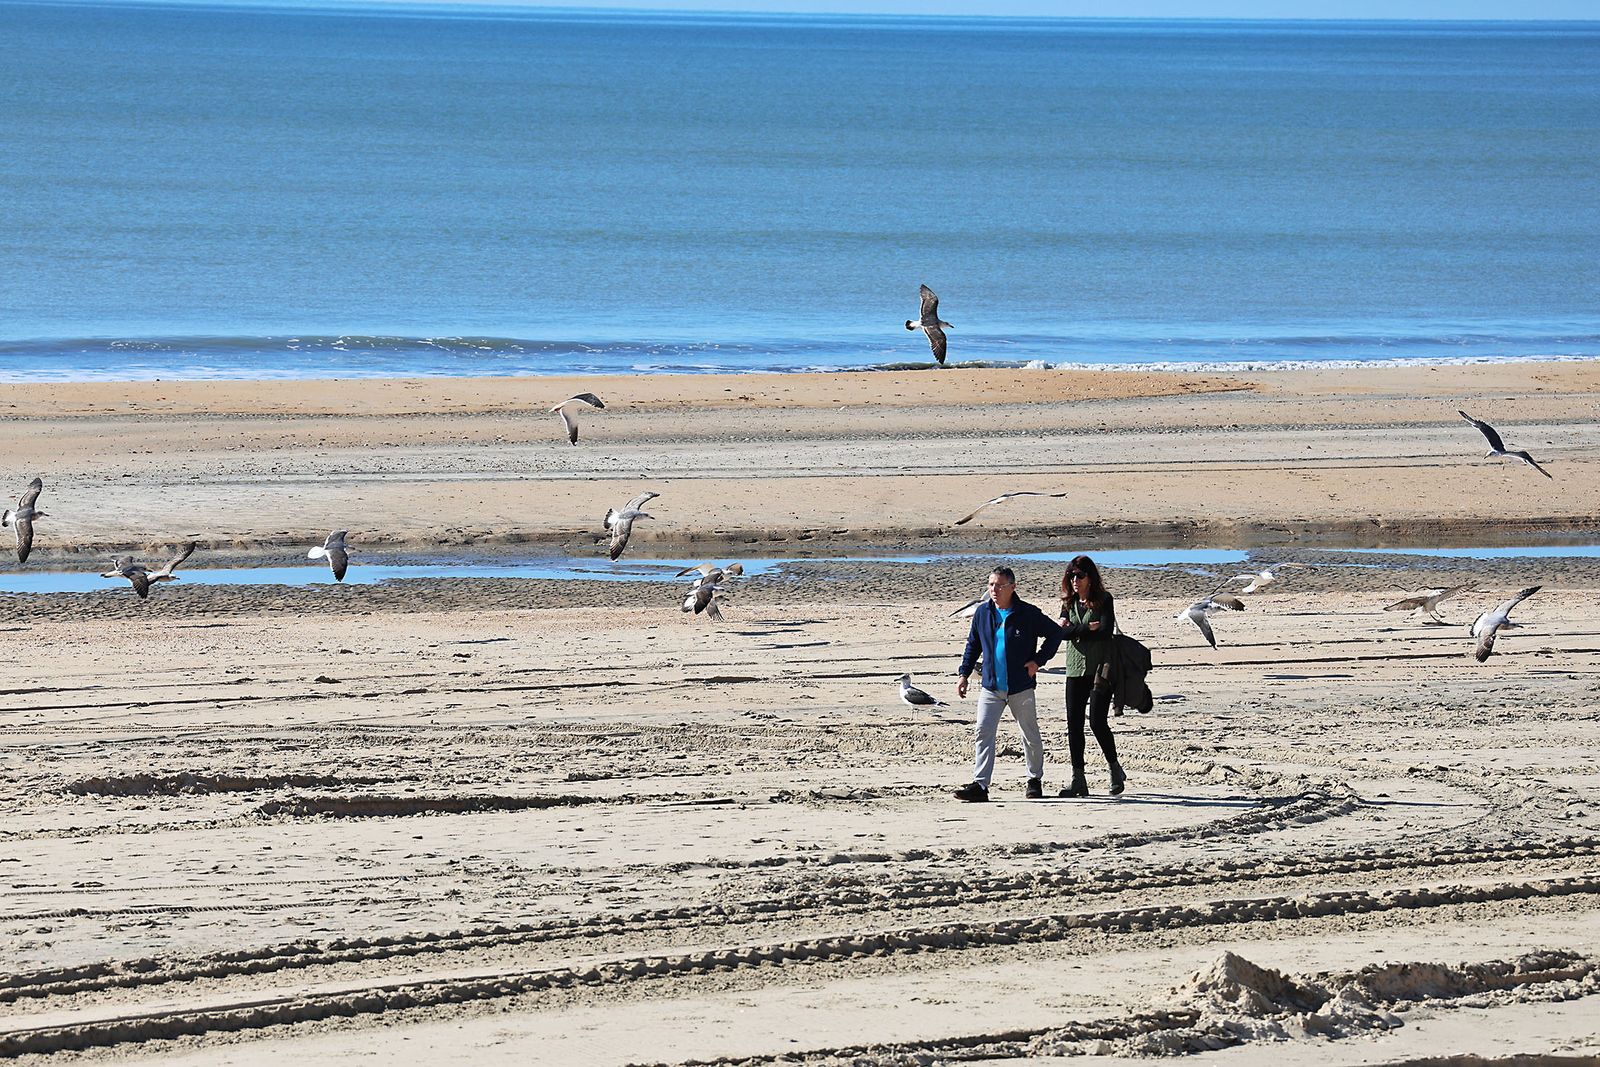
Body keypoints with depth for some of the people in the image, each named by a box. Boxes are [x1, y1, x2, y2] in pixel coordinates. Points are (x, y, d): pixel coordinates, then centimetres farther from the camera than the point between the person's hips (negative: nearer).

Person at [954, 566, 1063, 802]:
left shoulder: (1028, 614, -8)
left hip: (1021, 687, -3)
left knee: (1030, 735, 11)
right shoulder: (982, 613, 3)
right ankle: (979, 785, -13)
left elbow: (1055, 633, 3)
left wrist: (1038, 661, -5)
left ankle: (1035, 780, 29)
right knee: (982, 733, -10)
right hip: (991, 687, 3)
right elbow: (973, 645, 15)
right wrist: (964, 674, 9)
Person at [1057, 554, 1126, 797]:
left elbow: (1106, 631, -15)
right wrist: (1087, 628, -15)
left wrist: (1074, 629, -9)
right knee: (1074, 724, -1)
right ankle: (1078, 780, 2)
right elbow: (1062, 633, 1)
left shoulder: (1103, 600, -2)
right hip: (1075, 669, 5)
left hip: (1100, 668, -5)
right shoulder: (1069, 602, 12)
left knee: (1097, 722, -10)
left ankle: (1115, 770, 10)